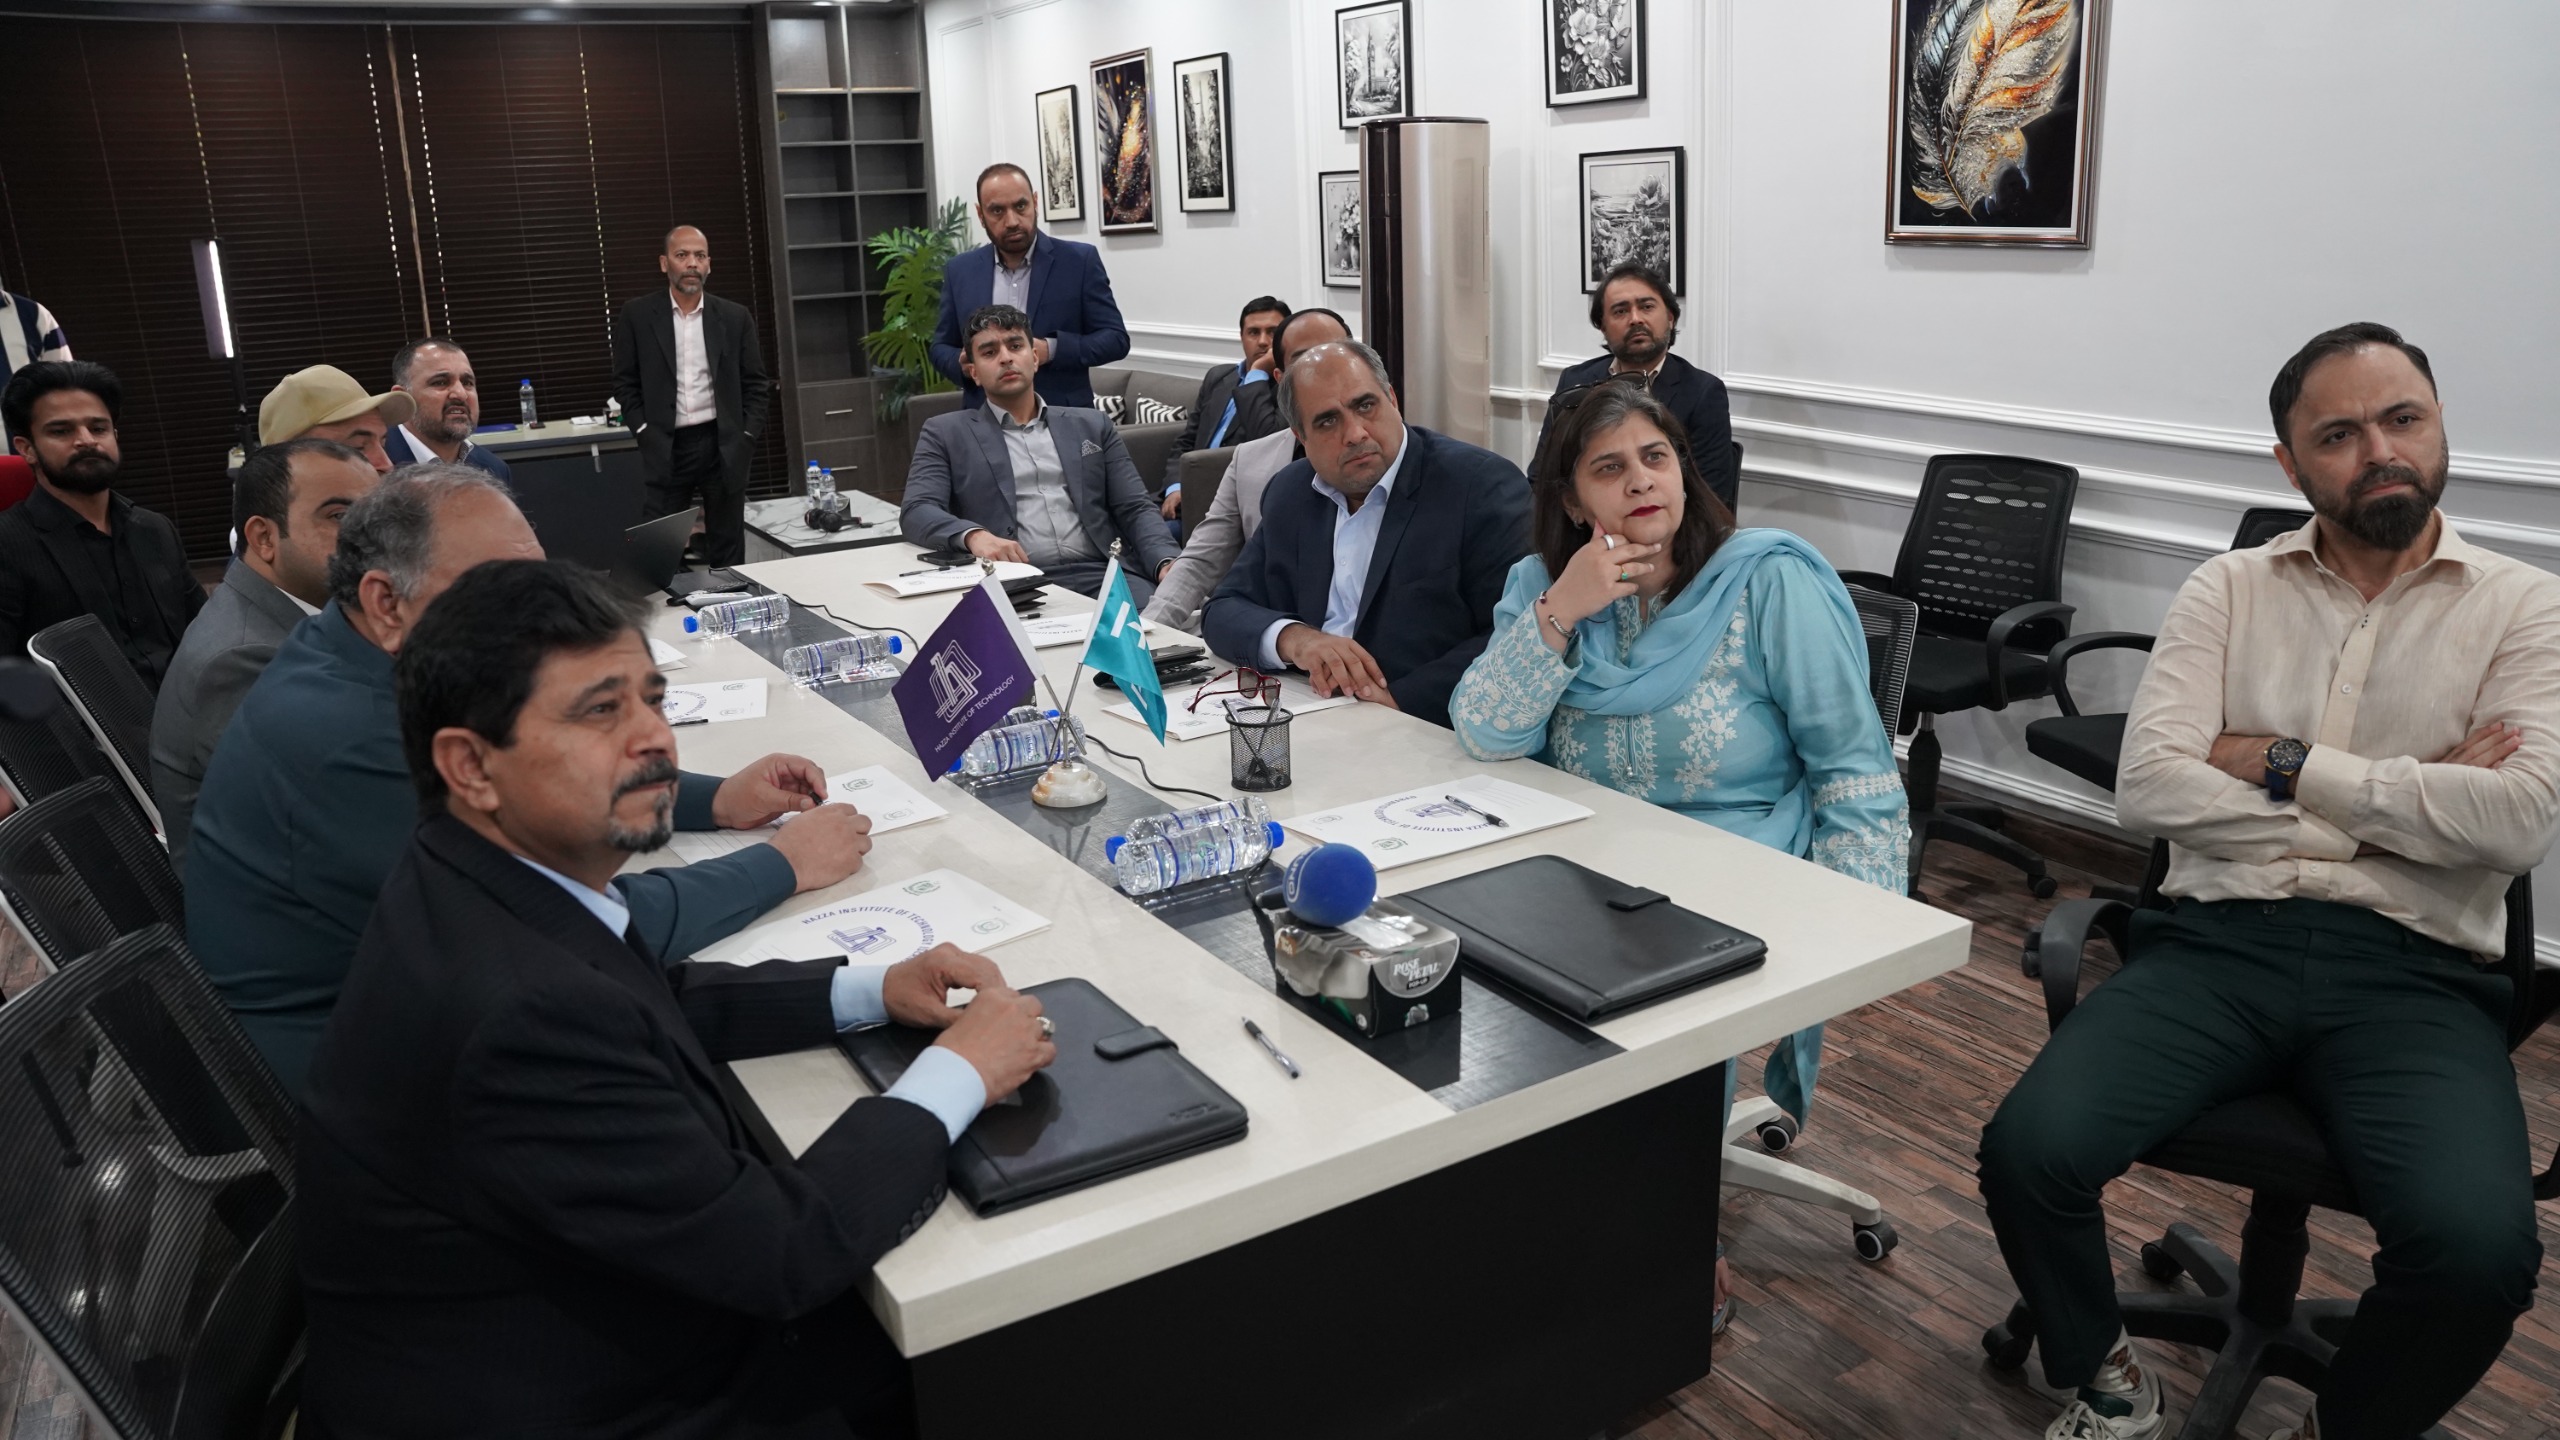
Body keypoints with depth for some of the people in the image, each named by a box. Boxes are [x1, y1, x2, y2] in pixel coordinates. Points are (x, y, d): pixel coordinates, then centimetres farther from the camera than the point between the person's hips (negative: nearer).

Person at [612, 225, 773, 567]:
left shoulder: (736, 317, 4)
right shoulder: (637, 316, 2)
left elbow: (755, 383, 7)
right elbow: (625, 382, 5)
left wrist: (747, 437, -2)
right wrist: (644, 433, -5)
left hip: (724, 445, 1)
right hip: (666, 448, -1)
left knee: (727, 551, 7)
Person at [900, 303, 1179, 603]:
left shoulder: (1092, 426, 20)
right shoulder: (946, 433, 14)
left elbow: (1135, 510, 14)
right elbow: (916, 511, 0)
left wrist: (1167, 563, -8)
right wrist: (974, 535, -23)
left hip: (1104, 576, 2)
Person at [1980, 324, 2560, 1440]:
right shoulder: (2227, 592, 12)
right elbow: (2149, 786, -2)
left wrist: (2288, 767, -5)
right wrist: (2400, 801, -3)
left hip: (2414, 971, 0)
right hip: (2219, 941, 1)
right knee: (2028, 1153, -24)